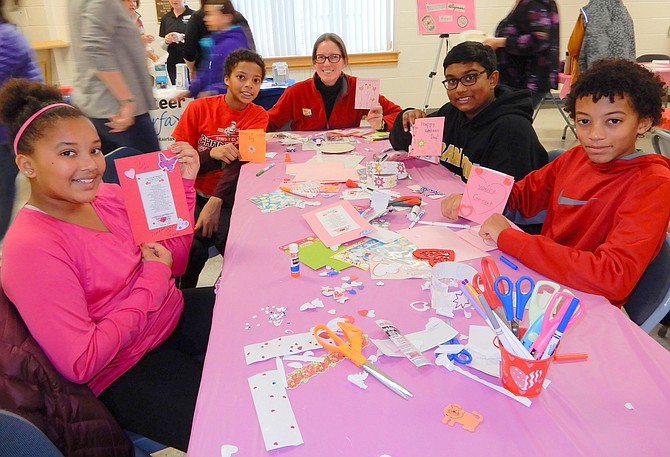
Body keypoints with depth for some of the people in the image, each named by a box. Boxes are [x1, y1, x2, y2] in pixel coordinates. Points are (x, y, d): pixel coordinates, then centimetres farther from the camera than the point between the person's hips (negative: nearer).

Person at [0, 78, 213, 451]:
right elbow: (81, 363, -24)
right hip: (127, 372, -7)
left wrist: (183, 183, -7)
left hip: (177, 315, 7)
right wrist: (152, 281, -19)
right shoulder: (31, 248, -24)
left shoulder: (108, 196, -4)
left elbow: (173, 262, 5)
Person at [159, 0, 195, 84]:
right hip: (173, 63, 4)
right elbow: (163, 46, 14)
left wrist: (182, 37, -22)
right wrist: (166, 41, -8)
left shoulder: (193, 15, 0)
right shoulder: (165, 18, 13)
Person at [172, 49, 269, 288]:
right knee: (193, 246, -26)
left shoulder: (257, 115, -1)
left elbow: (240, 160, -15)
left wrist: (216, 201, -28)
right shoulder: (199, 108, -2)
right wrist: (212, 154, -24)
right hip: (194, 194, 0)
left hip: (228, 197, 1)